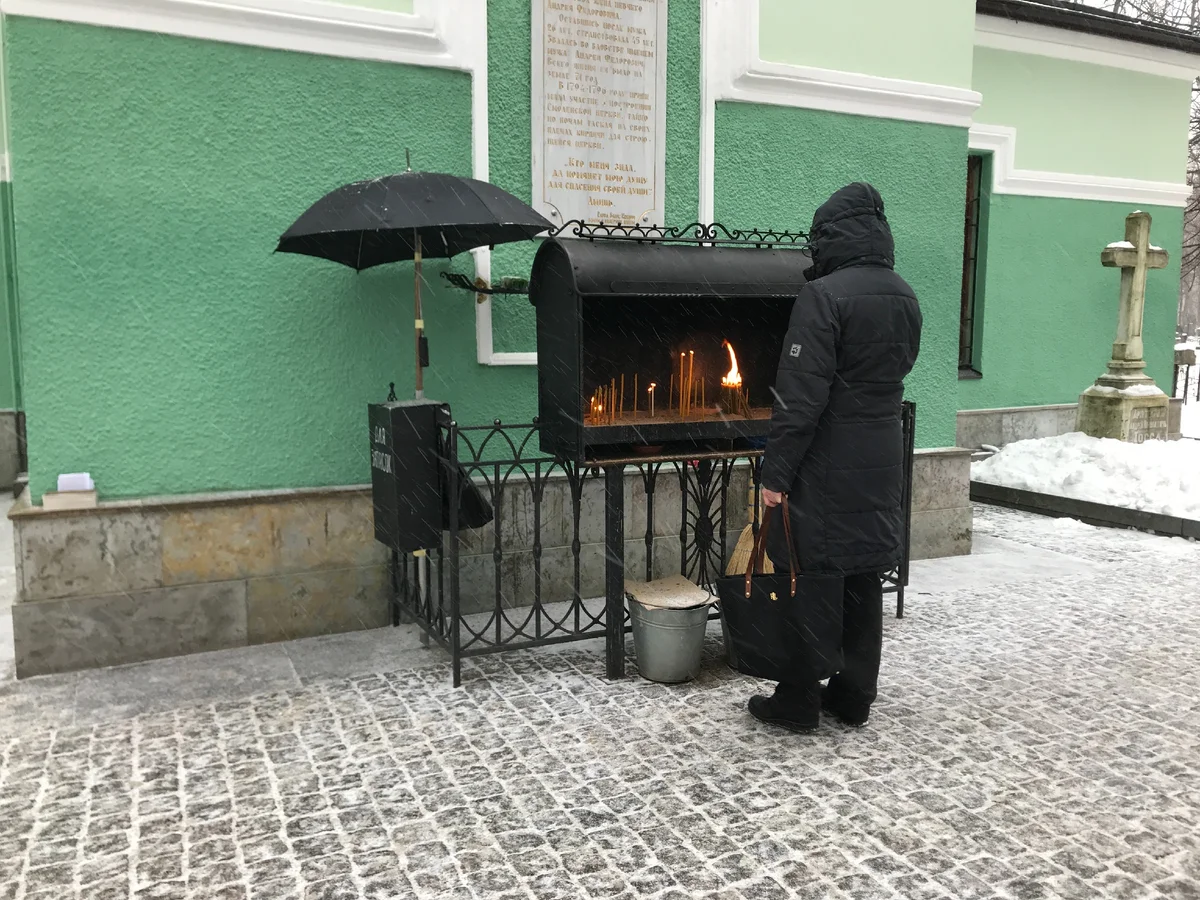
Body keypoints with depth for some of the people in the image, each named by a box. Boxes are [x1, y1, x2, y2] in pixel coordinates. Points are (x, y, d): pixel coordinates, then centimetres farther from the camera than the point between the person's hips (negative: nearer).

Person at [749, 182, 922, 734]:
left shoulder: (824, 295, -16)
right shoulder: (905, 297, 9)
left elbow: (801, 396, -20)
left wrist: (776, 472, -17)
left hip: (828, 465, -7)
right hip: (883, 461, 7)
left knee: (806, 579, 3)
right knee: (864, 581, 14)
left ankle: (797, 703, 12)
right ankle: (853, 697, 25)